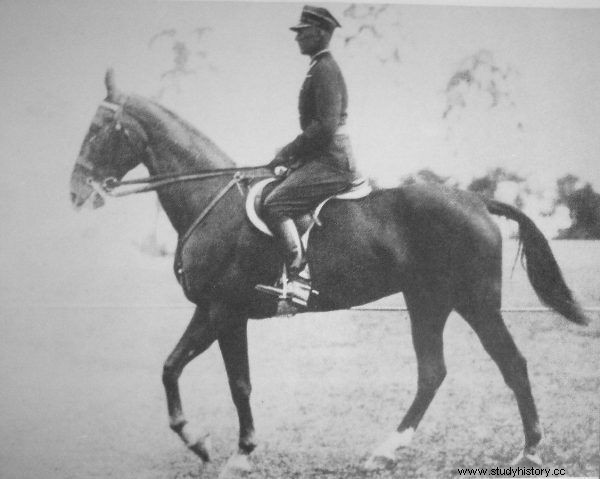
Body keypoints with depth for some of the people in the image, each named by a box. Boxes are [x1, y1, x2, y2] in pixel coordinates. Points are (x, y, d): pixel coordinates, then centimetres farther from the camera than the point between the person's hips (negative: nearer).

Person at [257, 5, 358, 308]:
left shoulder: (325, 70, -11)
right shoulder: (320, 69, 22)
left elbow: (325, 126, -21)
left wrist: (287, 154, -15)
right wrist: (290, 154, 16)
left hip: (330, 161, -11)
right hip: (320, 158, 11)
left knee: (274, 204, -22)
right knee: (272, 194, 15)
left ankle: (299, 279, -27)